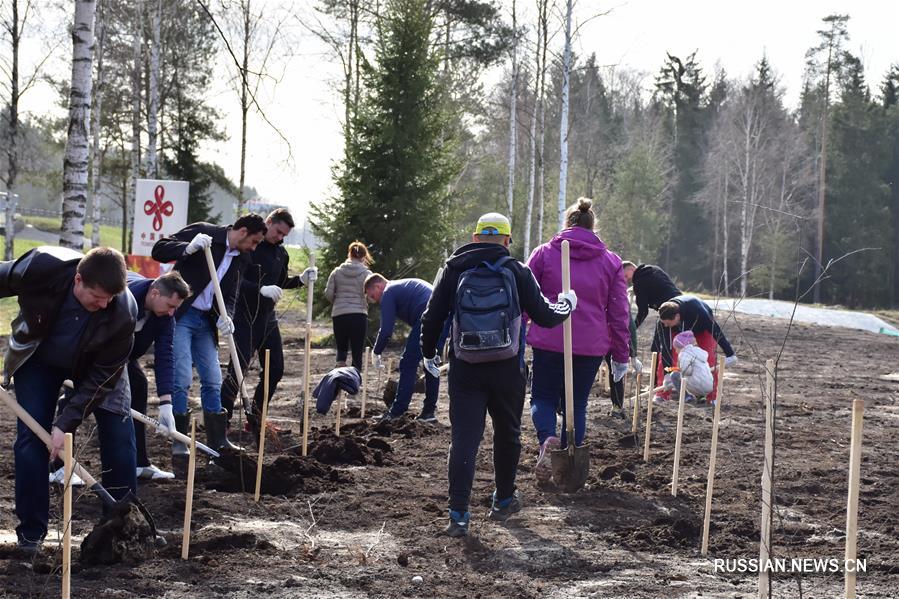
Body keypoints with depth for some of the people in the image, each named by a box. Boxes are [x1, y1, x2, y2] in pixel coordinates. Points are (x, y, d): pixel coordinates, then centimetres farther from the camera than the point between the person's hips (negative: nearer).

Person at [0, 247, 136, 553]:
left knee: (119, 435, -5)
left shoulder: (124, 311, -35)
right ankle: (31, 532, 3)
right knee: (30, 438, -8)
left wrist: (66, 422, -31)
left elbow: (101, 377, -26)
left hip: (94, 365, 0)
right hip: (38, 360, 0)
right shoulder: (41, 267, -36)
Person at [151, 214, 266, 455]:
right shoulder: (202, 232, -11)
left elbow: (230, 296, 11)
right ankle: (179, 443, -3)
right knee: (181, 378, -12)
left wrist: (225, 317, -10)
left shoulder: (241, 258, 8)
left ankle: (218, 441, 19)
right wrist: (188, 248, -30)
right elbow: (159, 250, -13)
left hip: (206, 321, 7)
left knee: (213, 380, 9)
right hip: (180, 315, -7)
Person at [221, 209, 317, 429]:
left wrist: (301, 280, 5)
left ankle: (255, 419, 18)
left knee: (276, 369, 8)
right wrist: (261, 289, -30)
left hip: (268, 318, 8)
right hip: (245, 317, -8)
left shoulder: (280, 252, 11)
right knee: (238, 370, -11)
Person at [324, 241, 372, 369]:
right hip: (359, 315, -2)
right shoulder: (366, 273, -2)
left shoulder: (337, 272, 5)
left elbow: (328, 293, 2)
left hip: (339, 315, 2)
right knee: (357, 352, 5)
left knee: (341, 348, 15)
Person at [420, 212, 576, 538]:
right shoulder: (517, 271, -1)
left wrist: (429, 354, 19)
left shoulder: (453, 269, 3)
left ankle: (458, 515, -8)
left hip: (465, 370, 0)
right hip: (507, 370, 0)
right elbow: (545, 316, 0)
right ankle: (504, 500, 33)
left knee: (463, 439, -1)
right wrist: (567, 303, 21)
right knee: (507, 434, 19)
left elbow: (432, 317, 3)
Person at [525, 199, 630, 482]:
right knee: (577, 403, 14)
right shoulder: (611, 261, 5)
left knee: (543, 397, 13)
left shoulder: (544, 253, 1)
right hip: (591, 346, 1)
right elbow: (620, 313, 6)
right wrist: (621, 356, 13)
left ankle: (547, 438, -16)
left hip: (549, 342, -1)